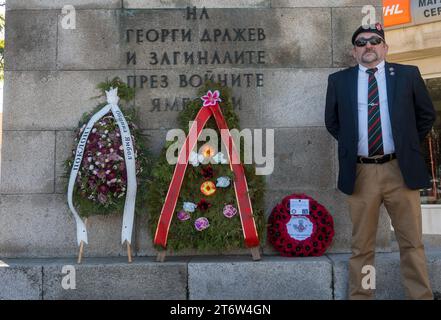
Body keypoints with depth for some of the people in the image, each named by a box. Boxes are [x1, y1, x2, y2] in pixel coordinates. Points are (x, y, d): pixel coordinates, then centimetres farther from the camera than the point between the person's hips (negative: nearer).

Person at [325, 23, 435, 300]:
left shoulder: (408, 75, 5)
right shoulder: (339, 81, 6)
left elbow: (427, 114, 14)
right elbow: (332, 121, 16)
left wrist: (409, 144, 9)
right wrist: (351, 145, 8)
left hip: (401, 170, 0)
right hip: (360, 173, 0)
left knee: (412, 242, 7)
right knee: (362, 245, 9)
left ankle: (421, 296, 20)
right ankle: (360, 295, 21)